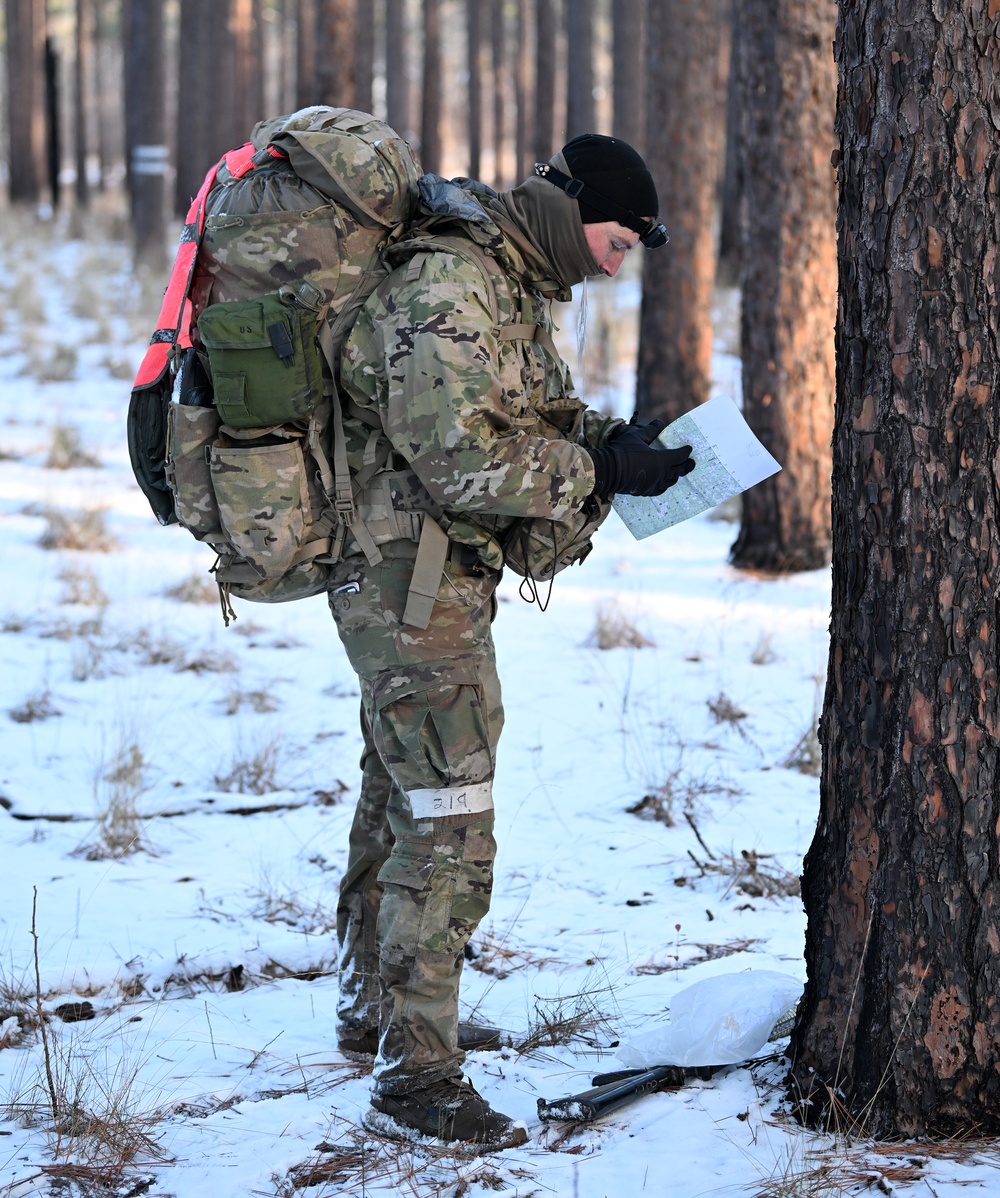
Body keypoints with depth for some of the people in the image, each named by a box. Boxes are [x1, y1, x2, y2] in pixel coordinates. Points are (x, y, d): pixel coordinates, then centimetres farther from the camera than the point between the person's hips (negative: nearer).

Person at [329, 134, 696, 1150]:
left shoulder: (506, 284, 13)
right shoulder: (446, 289, -20)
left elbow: (531, 423, 20)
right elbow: (461, 460, -26)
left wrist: (608, 439, 2)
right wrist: (603, 471, -20)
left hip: (431, 584, 11)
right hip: (414, 583, -11)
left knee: (397, 804, 21)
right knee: (449, 830, -11)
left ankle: (375, 1010, 36)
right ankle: (415, 1080, -7)